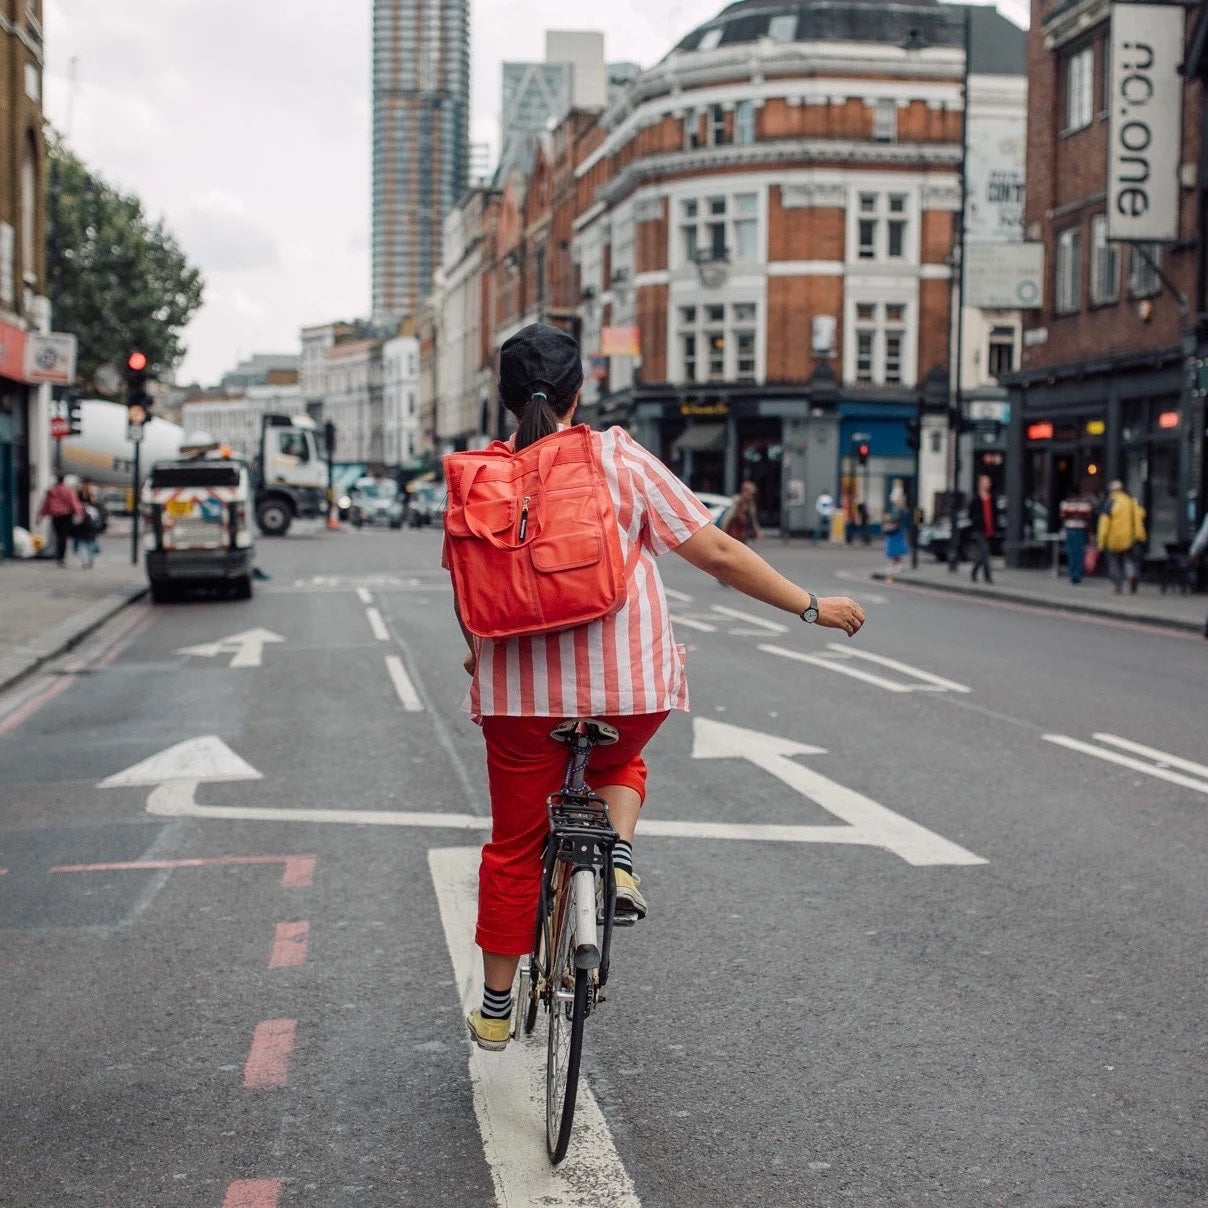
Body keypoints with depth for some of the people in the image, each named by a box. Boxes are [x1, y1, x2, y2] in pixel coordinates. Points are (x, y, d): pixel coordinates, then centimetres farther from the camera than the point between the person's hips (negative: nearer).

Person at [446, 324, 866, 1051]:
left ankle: (496, 1009, 22)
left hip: (522, 690, 1)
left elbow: (464, 590, 9)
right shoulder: (622, 461, -5)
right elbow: (718, 552, -6)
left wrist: (480, 654, 29)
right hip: (629, 685, 0)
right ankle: (619, 858, 5)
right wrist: (811, 606, 2)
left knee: (514, 847, 14)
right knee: (617, 762, 33)